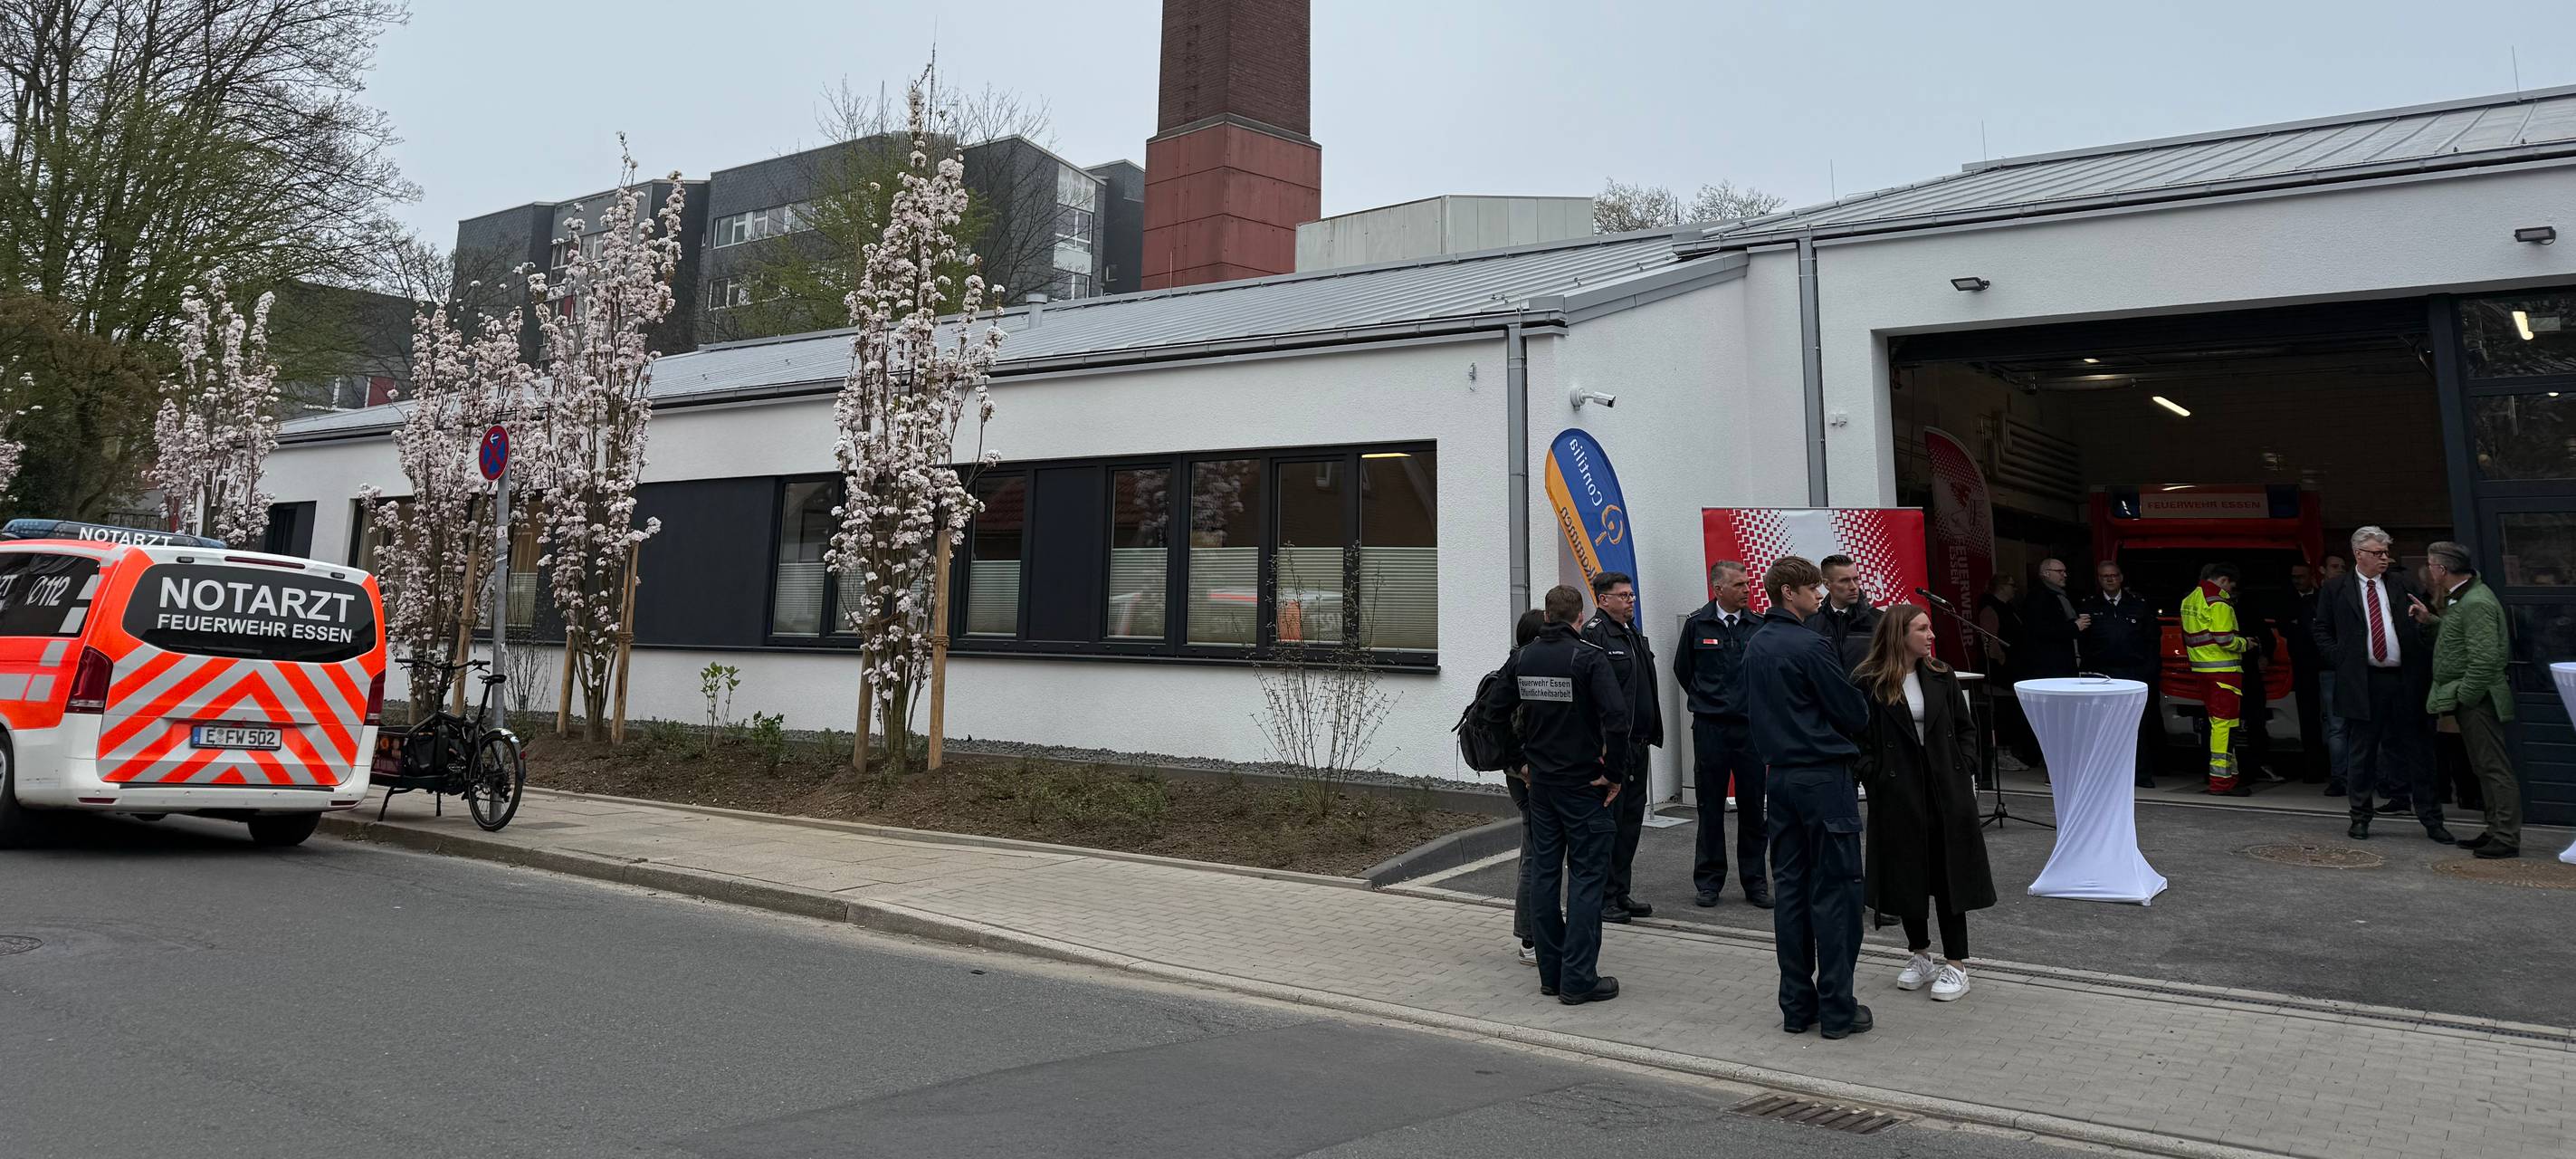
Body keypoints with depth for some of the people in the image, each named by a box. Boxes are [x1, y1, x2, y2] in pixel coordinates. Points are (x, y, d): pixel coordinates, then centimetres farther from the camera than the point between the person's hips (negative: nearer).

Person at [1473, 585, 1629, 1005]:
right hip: (1583, 784, -5)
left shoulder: (1522, 658, 2)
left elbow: (1491, 711, 3)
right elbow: (1616, 718, -23)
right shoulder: (1588, 658, -14)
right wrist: (1613, 774, -13)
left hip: (1540, 781, 5)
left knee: (1543, 871, 11)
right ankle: (1578, 979, 0)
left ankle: (1551, 972, 17)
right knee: (1586, 875, 0)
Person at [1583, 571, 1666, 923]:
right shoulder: (1594, 634, -13)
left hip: (1636, 744, 9)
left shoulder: (1635, 635, 17)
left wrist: (1650, 732, 17)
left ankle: (1621, 893, 23)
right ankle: (1603, 898, 7)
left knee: (1632, 818, 13)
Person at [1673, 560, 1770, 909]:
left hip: (1751, 726, 1)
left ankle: (1755, 882, 15)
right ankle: (1709, 881, 14)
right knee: (1710, 807, 5)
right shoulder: (1697, 624, 0)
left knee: (1753, 807, 5)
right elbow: (1682, 669, 13)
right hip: (1709, 727, -1)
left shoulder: (1759, 626, 2)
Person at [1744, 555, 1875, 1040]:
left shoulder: (1755, 647, 9)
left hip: (1779, 776, 8)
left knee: (1789, 887, 10)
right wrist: (1831, 722, 9)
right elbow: (1856, 714, -11)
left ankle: (1797, 1005, 16)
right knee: (1834, 891, 0)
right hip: (1824, 777, -8)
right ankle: (1837, 1009, 5)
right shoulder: (1810, 646, -15)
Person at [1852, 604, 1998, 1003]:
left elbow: (1965, 728, 11)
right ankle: (1919, 956, 26)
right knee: (1906, 874, 9)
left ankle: (1956, 964, 13)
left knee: (1949, 872, 4)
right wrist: (1876, 780, -12)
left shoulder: (1941, 677, 4)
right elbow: (1860, 739, -5)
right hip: (1897, 794, -2)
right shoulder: (1870, 684, -7)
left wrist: (1963, 770, 0)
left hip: (1946, 791, 2)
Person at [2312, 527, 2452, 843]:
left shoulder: (2401, 583, 9)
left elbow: (2423, 625, 9)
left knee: (2417, 751, 7)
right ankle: (2360, 817, 16)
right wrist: (2341, 659, -4)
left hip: (2405, 679, 2)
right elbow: (2321, 630, 8)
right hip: (2362, 682, -2)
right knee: (2361, 754, 6)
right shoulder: (2336, 589, 3)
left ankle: (2431, 819, 15)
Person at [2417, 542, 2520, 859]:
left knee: (2494, 768, -7)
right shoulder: (2461, 598, 14)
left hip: (2477, 700, -11)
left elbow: (2484, 659, -23)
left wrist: (2464, 697, -19)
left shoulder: (2476, 603, -18)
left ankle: (2507, 839, -4)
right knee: (2484, 769, 15)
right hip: (2468, 698, 11)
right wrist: (2430, 621, 12)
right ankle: (2497, 831, 22)